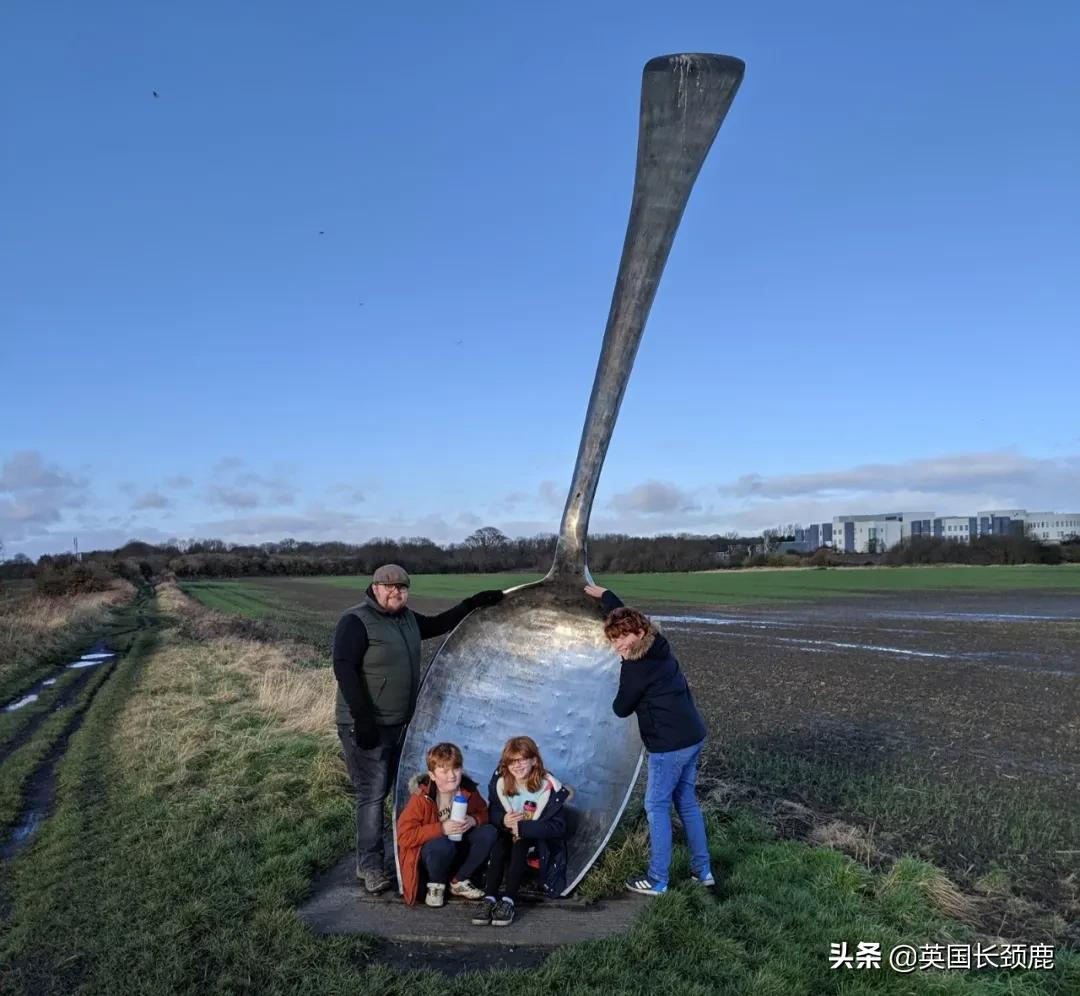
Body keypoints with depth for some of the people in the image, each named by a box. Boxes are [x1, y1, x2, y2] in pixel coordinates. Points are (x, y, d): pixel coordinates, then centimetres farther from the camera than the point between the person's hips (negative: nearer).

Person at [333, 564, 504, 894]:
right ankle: (369, 865, 4)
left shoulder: (408, 619, 9)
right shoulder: (356, 622, -15)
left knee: (390, 789, 15)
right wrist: (361, 718, -24)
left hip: (400, 724, 8)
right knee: (373, 793, -6)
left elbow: (438, 624, 23)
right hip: (366, 726, -8)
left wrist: (473, 603, 11)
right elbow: (344, 668, -20)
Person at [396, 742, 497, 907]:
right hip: (426, 856, -5)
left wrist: (474, 820, -21)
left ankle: (459, 882, 1)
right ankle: (436, 885, -4)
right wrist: (441, 829, -32)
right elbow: (404, 836, -26)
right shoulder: (421, 797, -22)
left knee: (488, 833, -19)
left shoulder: (468, 790, -10)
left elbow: (483, 812, 4)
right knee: (442, 845, -38)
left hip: (459, 849, 5)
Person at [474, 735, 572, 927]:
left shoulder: (549, 787, -17)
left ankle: (509, 901, -36)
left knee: (520, 844, -33)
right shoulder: (500, 783, -6)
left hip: (539, 842, -3)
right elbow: (491, 812, 3)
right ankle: (489, 898, -33)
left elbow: (558, 827, -19)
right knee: (500, 843, -29)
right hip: (508, 832, 3)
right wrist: (503, 820, -22)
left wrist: (522, 827, -27)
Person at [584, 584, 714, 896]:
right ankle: (702, 870, 26)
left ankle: (657, 880, 10)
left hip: (670, 745, -9)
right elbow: (626, 616, 23)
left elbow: (621, 709, -5)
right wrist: (603, 594, 35)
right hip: (693, 736, 9)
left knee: (657, 807, 3)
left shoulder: (636, 667, -18)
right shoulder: (658, 646, 6)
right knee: (687, 802, 18)